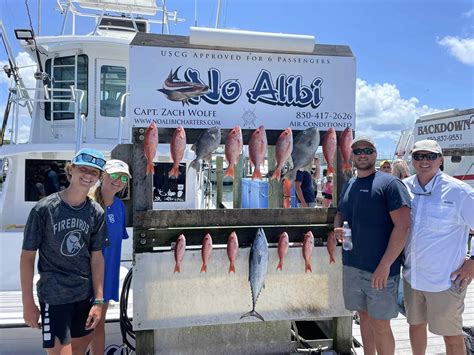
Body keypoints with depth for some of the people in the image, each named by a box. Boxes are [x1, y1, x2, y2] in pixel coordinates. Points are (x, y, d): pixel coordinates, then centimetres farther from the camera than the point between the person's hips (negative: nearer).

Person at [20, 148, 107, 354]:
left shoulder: (97, 213, -1)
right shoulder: (44, 209, -12)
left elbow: (96, 257, 3)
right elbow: (27, 257, -6)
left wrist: (98, 300, 0)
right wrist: (28, 303, -6)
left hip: (85, 296, 4)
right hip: (54, 297, -4)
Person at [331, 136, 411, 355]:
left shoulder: (389, 183, -10)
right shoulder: (349, 185, 11)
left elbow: (403, 226, -16)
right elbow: (340, 214, 24)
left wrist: (385, 265, -20)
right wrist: (337, 230, 0)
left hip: (380, 270, -6)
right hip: (351, 265, 6)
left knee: (380, 325, 3)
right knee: (364, 316, 18)